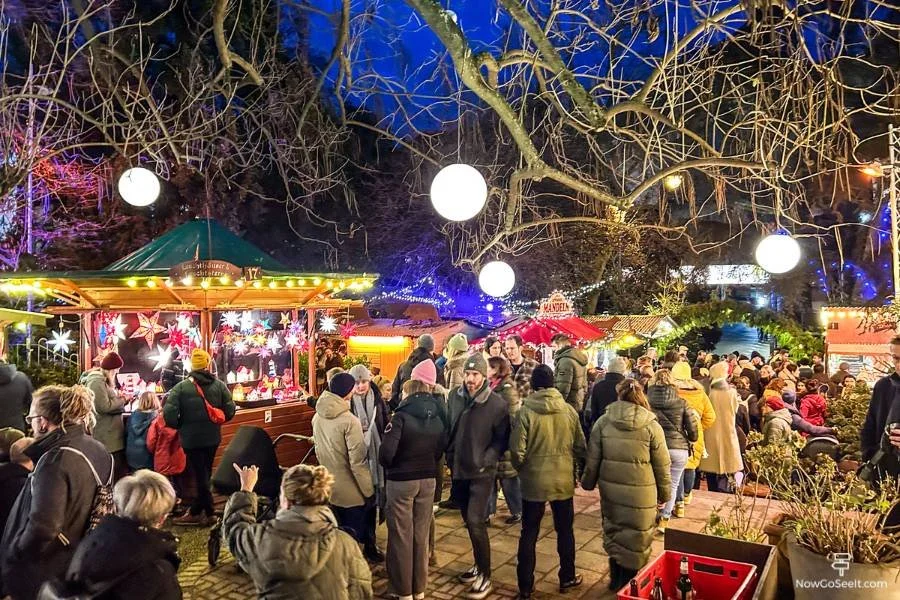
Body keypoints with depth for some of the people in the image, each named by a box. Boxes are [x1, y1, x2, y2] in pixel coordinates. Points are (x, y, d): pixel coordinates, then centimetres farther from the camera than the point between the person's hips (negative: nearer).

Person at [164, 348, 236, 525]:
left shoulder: (181, 387, -10)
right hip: (213, 437, 3)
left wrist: (179, 426, 3)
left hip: (191, 438, -3)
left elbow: (169, 413, -16)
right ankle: (196, 511, 27)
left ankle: (208, 513, 12)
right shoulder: (219, 385, -3)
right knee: (204, 473, 17)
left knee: (200, 475, 5)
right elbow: (229, 411, -3)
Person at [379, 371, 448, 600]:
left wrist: (388, 467, -3)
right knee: (422, 535, 16)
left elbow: (386, 452, -23)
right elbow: (441, 448, 6)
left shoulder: (402, 416, -17)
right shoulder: (438, 416, 0)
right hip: (428, 480, 5)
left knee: (401, 536, 9)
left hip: (401, 481, -5)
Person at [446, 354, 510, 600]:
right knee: (469, 522, 16)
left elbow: (502, 439, -7)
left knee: (475, 523, -9)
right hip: (458, 470, 5)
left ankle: (485, 576, 7)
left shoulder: (497, 403, -14)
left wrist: (485, 461, -15)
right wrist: (450, 457, 5)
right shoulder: (454, 395, -1)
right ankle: (479, 565, 34)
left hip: (481, 473, -5)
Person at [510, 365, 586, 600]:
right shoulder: (569, 411, -6)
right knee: (565, 530, 20)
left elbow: (517, 450, -15)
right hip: (563, 481, 2)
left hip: (533, 481, -2)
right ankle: (567, 578, 34)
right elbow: (580, 447, 0)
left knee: (529, 533, 12)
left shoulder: (526, 412, -15)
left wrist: (522, 470, 6)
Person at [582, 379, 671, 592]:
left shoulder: (603, 422, -3)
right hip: (641, 493, -2)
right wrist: (664, 493, 12)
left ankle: (616, 580, 34)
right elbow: (662, 466, -2)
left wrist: (588, 483, 17)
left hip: (611, 490, 2)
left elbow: (592, 459, 2)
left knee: (613, 534, 20)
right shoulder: (651, 425, -7)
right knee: (635, 539, 13)